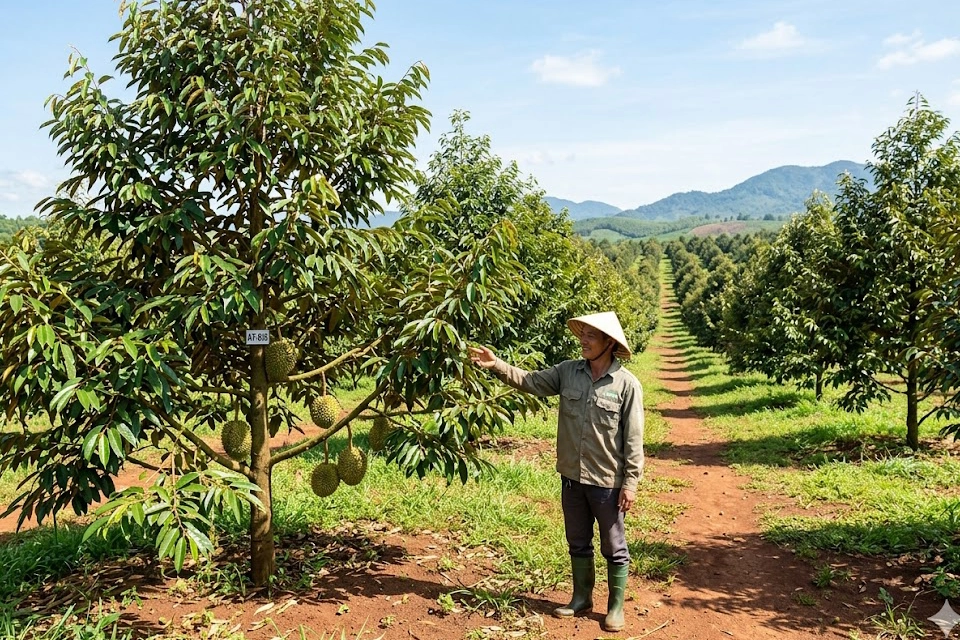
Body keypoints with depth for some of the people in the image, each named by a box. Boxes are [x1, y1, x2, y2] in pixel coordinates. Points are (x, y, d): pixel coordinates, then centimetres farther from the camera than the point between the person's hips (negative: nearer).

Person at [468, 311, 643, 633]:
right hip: (572, 477, 5)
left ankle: (616, 607, 29)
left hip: (607, 481, -4)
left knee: (614, 547, 12)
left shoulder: (627, 384, -14)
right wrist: (497, 365, -13)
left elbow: (633, 439, -12)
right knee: (578, 543, 20)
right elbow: (531, 381, 0)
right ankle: (582, 598, 38)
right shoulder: (568, 372, -1)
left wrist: (631, 482, -12)